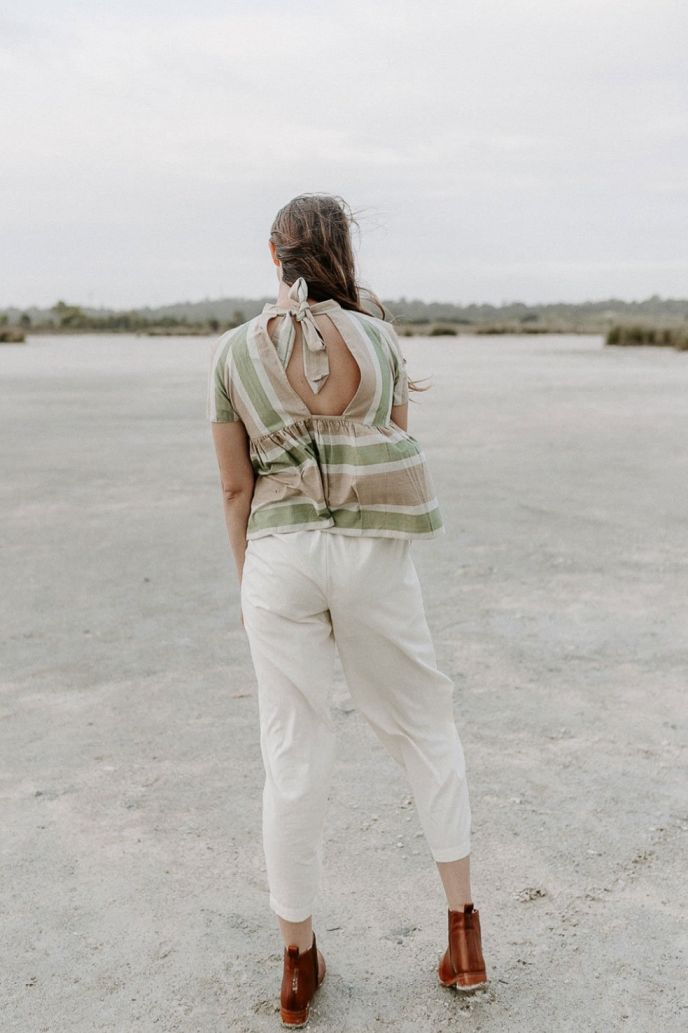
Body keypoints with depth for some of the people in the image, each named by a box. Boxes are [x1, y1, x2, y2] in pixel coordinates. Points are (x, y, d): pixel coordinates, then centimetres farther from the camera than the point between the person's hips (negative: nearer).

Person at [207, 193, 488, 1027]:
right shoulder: (378, 337, 1)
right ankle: (462, 929, 23)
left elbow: (236, 487, 4)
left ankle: (298, 960, 21)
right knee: (424, 730, 17)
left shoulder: (233, 351, 1)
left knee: (293, 756, 8)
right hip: (375, 553, 0)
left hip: (279, 557, 0)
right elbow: (398, 442, 10)